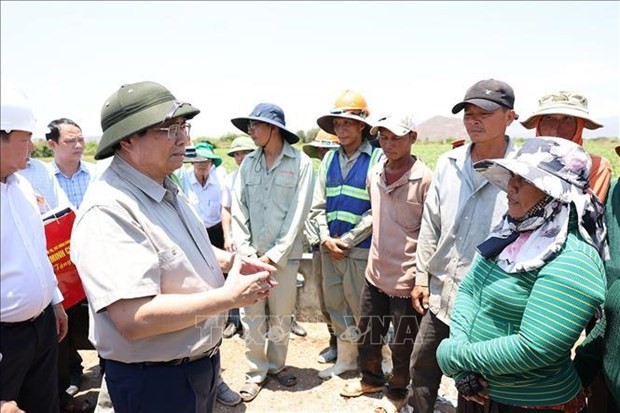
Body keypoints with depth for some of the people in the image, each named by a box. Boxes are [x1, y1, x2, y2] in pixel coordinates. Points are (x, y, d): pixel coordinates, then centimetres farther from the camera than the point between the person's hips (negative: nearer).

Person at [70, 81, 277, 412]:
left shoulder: (166, 188, 4)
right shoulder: (108, 210, -28)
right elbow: (134, 318, -34)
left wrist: (233, 261, 0)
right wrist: (229, 296, -27)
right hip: (155, 380, -8)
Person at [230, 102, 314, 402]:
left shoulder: (300, 163, -5)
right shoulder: (248, 163, 6)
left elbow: (298, 213, -8)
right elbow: (238, 211, 4)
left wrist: (274, 254, -10)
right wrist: (244, 250, -6)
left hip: (283, 254, -2)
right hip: (251, 254, 3)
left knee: (281, 314, 11)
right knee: (252, 315, 8)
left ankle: (276, 364, 33)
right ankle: (256, 372, 25)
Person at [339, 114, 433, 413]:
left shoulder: (424, 178, -16)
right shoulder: (374, 173, 3)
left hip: (407, 279, -6)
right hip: (376, 272, 6)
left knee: (402, 344, 13)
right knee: (367, 335, 21)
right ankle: (371, 378, 46)